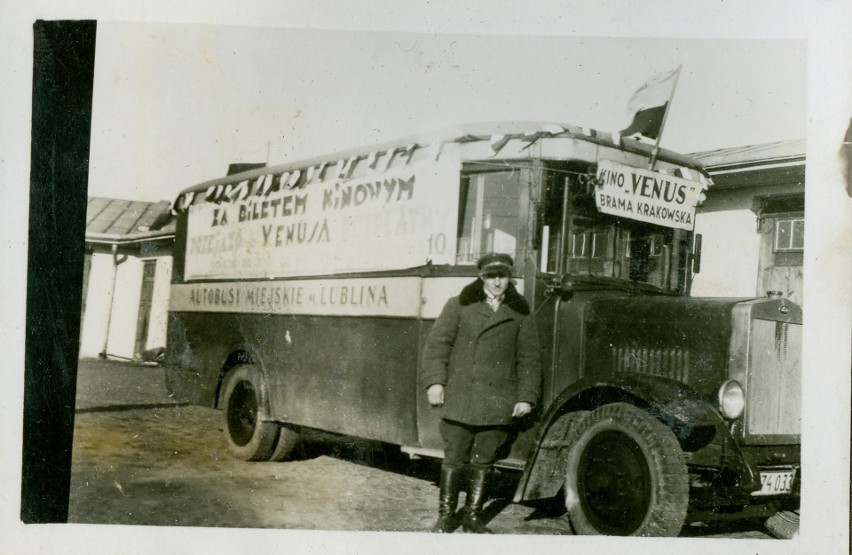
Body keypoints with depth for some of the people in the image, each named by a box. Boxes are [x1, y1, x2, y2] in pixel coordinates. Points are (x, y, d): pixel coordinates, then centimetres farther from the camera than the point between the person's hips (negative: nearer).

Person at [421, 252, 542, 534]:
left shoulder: (520, 314, 9)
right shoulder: (459, 306, 4)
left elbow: (529, 359, 9)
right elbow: (437, 343, 1)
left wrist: (526, 397, 2)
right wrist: (434, 381, -10)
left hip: (498, 404, 1)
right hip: (459, 400, -1)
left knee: (483, 462, 8)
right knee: (454, 459, 3)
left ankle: (473, 516, 21)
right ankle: (446, 516, 17)